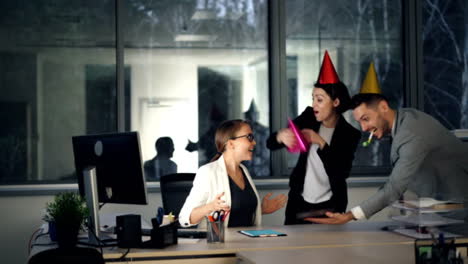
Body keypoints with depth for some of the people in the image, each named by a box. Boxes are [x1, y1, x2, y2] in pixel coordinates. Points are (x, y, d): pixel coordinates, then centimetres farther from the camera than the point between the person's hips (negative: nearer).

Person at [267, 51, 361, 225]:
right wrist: (281, 136, -27)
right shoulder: (308, 118, -3)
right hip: (299, 202, 3)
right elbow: (270, 144, -4)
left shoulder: (349, 134, -11)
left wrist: (321, 143, -29)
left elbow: (342, 172, -21)